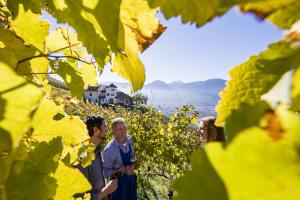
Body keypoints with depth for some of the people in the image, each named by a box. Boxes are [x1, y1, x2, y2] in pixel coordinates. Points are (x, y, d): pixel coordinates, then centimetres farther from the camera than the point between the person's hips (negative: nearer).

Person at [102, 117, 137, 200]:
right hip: (118, 182, -5)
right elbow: (106, 172, -17)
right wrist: (122, 171, -26)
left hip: (131, 178, 5)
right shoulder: (109, 150, -28)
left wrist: (132, 165, -3)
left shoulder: (129, 139, -11)